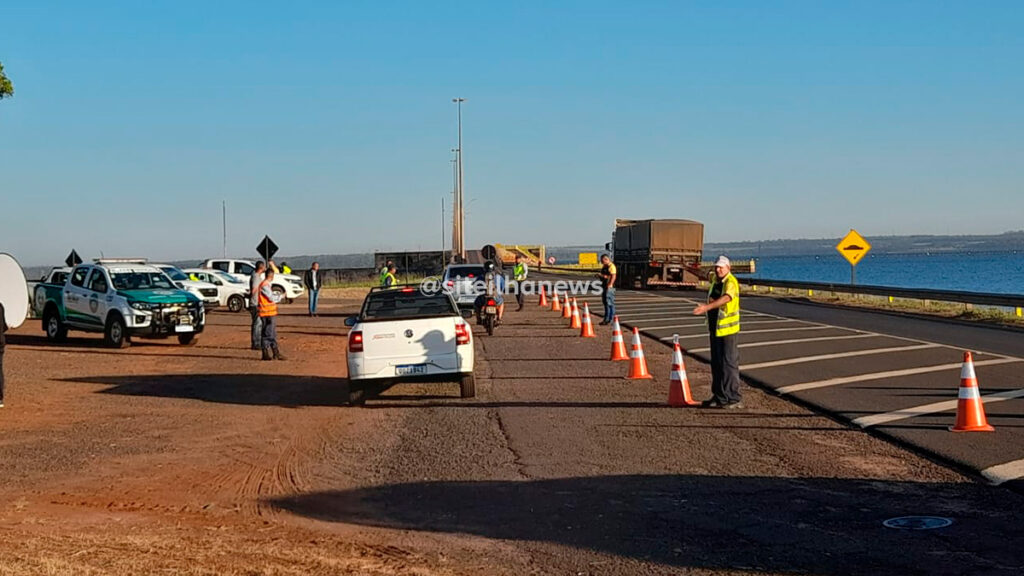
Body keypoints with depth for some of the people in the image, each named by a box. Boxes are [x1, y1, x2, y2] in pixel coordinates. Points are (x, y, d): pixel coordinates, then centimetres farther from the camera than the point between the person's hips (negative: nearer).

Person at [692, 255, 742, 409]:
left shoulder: (731, 282, -17)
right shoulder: (715, 279, 9)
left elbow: (726, 298, -37)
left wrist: (707, 307, -49)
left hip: (728, 329, -8)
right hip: (715, 329, 8)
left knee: (729, 364, -6)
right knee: (716, 364, 13)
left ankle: (733, 399, -1)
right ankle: (719, 397, 23)